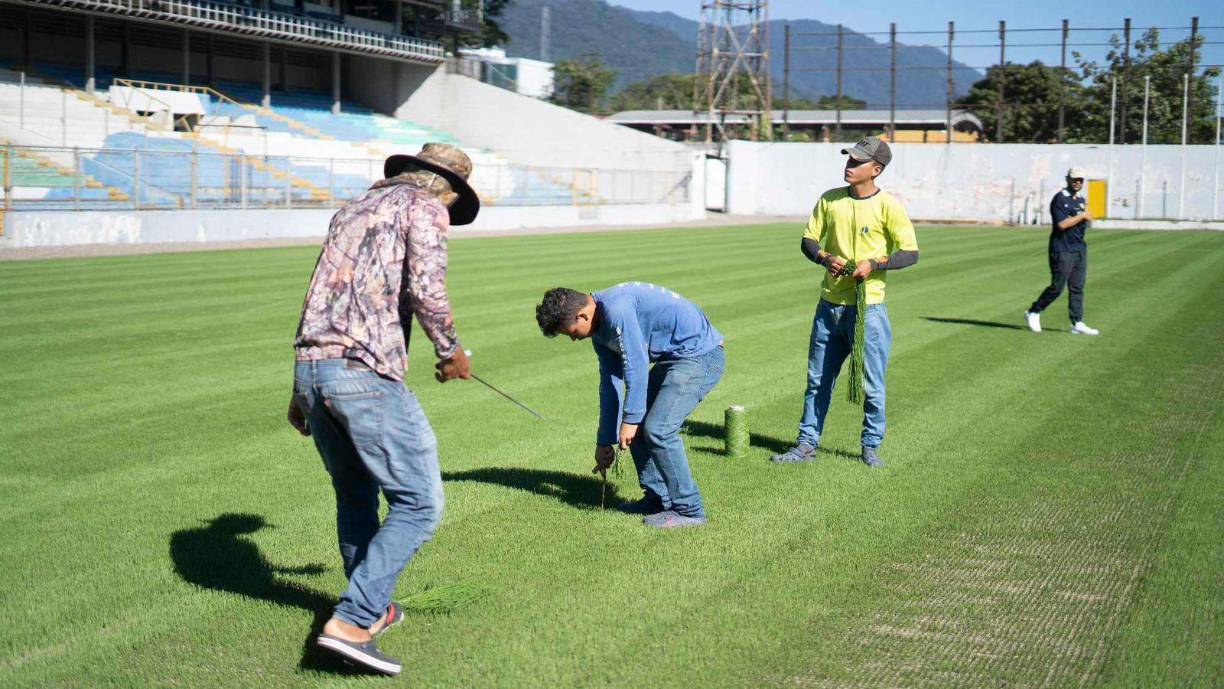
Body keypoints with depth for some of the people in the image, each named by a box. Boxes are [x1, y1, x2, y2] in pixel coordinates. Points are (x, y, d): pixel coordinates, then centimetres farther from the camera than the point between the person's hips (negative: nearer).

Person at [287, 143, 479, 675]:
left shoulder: (354, 208, 26)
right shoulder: (425, 209, 3)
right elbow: (425, 289, -14)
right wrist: (451, 351, 3)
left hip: (311, 368, 8)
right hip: (368, 373, -8)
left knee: (355, 493, 24)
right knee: (418, 504, -1)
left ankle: (373, 610, 36)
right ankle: (350, 621, -9)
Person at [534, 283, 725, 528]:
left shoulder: (617, 309, -22)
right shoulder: (601, 332, 9)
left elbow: (636, 367, -22)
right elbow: (610, 384, 15)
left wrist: (630, 419, -14)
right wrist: (605, 442, 16)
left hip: (700, 355, -10)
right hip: (672, 359, 10)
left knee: (658, 428, -16)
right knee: (638, 426, 10)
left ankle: (689, 510, -7)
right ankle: (658, 498, 20)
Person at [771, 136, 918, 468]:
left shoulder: (888, 206, -8)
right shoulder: (830, 200, 5)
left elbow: (911, 253, -7)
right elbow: (808, 240, 11)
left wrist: (874, 264, -20)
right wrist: (826, 258, -9)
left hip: (869, 307, -4)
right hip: (830, 304, 4)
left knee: (872, 384, 2)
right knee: (818, 379, 11)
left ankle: (871, 447, 17)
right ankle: (807, 443, 20)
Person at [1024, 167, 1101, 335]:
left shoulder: (1081, 200, 16)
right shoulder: (1060, 199, -10)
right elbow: (1062, 224, -19)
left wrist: (1087, 221, 10)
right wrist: (1082, 216, -14)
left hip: (1080, 249, 8)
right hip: (1062, 250, -8)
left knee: (1077, 288, 4)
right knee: (1057, 287, -5)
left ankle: (1077, 324, 5)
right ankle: (1033, 313, 12)